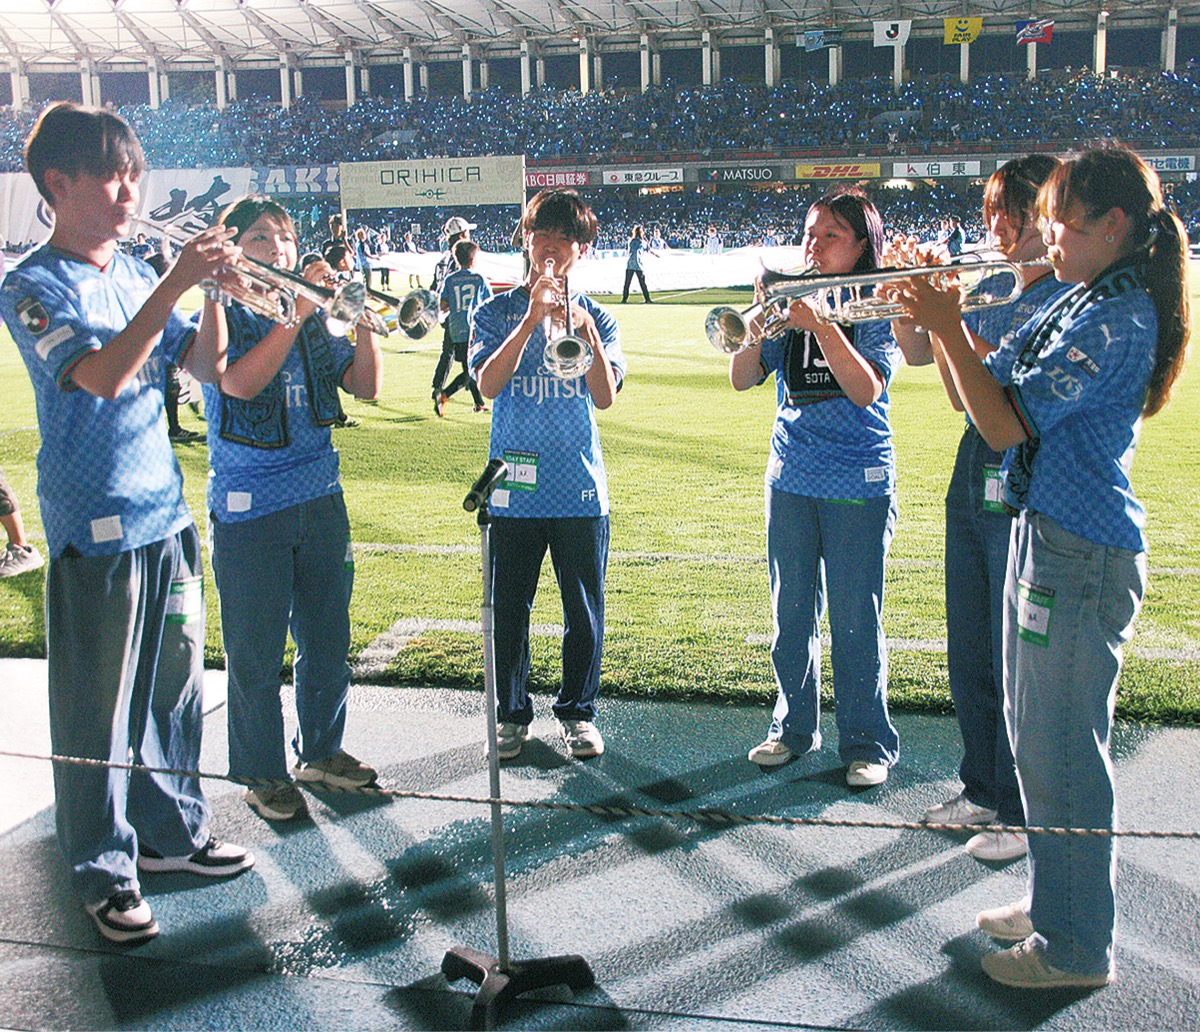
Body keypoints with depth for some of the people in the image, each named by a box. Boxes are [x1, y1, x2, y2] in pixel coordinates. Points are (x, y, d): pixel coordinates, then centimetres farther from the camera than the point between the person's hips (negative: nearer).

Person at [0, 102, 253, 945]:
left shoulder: (134, 274, 12)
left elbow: (205, 362, 13)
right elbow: (103, 375, -24)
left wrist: (215, 286, -2)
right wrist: (178, 284, -27)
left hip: (167, 512, 7)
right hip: (96, 527, -7)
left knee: (177, 683, 15)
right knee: (99, 707, 2)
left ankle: (173, 830, 32)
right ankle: (105, 873, 16)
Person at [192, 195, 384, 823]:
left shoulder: (313, 317, 10)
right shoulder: (220, 312, -3)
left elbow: (366, 385, 5)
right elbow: (240, 382, -21)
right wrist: (295, 314, -22)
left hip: (320, 500, 5)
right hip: (249, 508, -5)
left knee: (327, 640, 14)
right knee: (256, 653, 3)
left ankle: (321, 752, 32)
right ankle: (263, 775, 18)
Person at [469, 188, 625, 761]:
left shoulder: (595, 316, 6)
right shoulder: (497, 312, 4)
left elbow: (604, 396, -8)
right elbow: (488, 384, -13)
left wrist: (583, 327, -21)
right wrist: (531, 320, -20)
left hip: (581, 487, 1)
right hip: (514, 488, -1)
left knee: (584, 610, 7)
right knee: (509, 609, 6)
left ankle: (577, 711, 24)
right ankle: (512, 713, 23)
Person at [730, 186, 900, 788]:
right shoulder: (791, 302, 8)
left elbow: (866, 389, -18)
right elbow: (741, 379, -1)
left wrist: (821, 323, -24)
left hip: (858, 487, -4)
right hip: (790, 478, 4)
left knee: (856, 621, 0)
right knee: (791, 615, 10)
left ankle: (867, 743, 13)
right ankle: (794, 727, 25)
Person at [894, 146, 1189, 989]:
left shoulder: (1119, 320, -17)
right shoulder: (1077, 305, 12)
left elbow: (1004, 422, -22)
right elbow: (984, 390, 15)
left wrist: (945, 325, -18)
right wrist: (940, 321, 3)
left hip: (1082, 557, -10)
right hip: (1044, 537, 10)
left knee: (1064, 755, 0)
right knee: (1040, 741, 19)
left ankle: (1077, 949, 14)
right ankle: (1054, 903, 35)